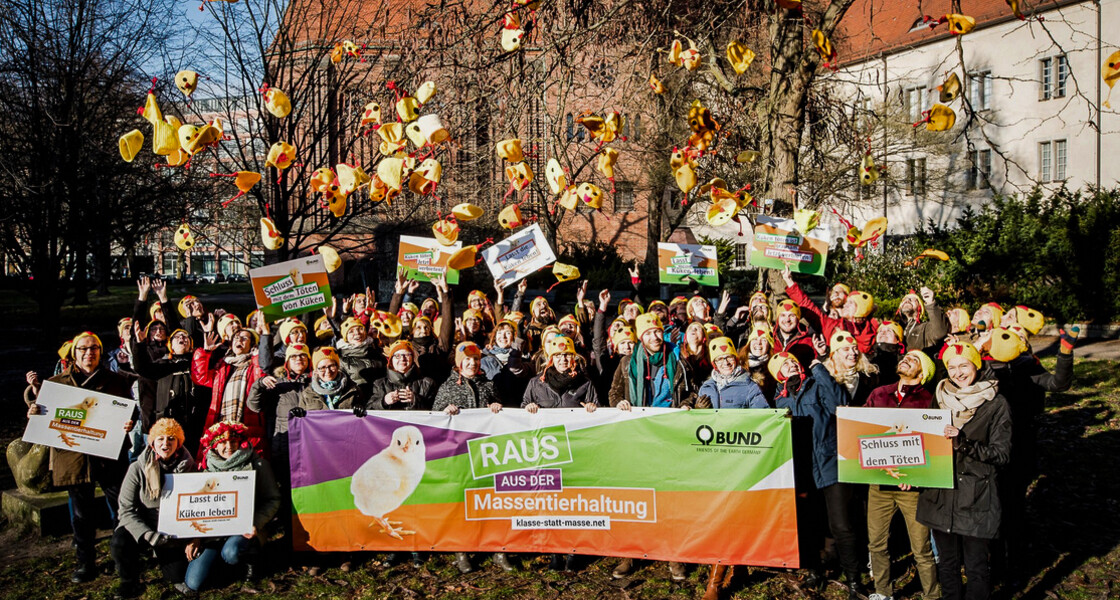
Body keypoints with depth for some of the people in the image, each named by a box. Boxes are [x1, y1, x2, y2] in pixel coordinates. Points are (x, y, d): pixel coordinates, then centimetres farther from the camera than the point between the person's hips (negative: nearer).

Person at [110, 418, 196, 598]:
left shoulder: (187, 468, -5)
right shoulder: (137, 469, -9)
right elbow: (127, 510, -12)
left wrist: (195, 539, -12)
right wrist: (148, 535, -25)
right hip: (144, 528, -1)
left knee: (178, 576, -12)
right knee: (120, 543, -30)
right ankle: (130, 584, -2)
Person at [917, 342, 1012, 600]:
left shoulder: (996, 403, -4)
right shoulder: (941, 398, 8)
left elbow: (1001, 454, -9)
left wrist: (963, 443, -23)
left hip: (976, 498, -4)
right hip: (940, 494, 4)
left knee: (976, 567, 3)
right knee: (947, 563, 15)